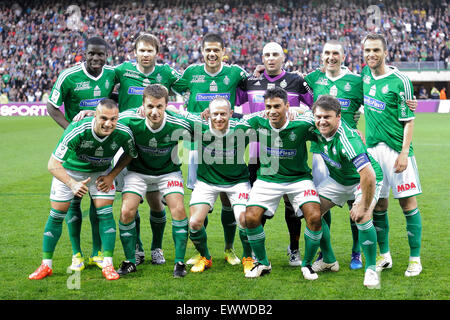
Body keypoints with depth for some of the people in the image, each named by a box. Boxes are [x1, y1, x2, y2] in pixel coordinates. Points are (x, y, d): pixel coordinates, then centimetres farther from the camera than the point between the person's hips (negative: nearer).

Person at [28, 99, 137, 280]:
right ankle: (46, 265, 11)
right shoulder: (76, 131, -37)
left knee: (105, 213, -11)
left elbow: (130, 155, -3)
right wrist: (72, 184, -44)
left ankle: (107, 264, -1)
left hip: (101, 172, 2)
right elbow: (53, 164, -31)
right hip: (69, 171, -2)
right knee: (56, 214, -2)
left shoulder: (124, 133, -28)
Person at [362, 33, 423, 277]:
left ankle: (415, 259, 5)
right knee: (378, 205, 7)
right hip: (373, 148, 5)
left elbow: (408, 120, -9)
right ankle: (384, 256, 19)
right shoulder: (365, 74, 7)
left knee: (408, 203, -3)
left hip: (396, 149, -5)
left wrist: (404, 153, -16)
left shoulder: (399, 81, -9)